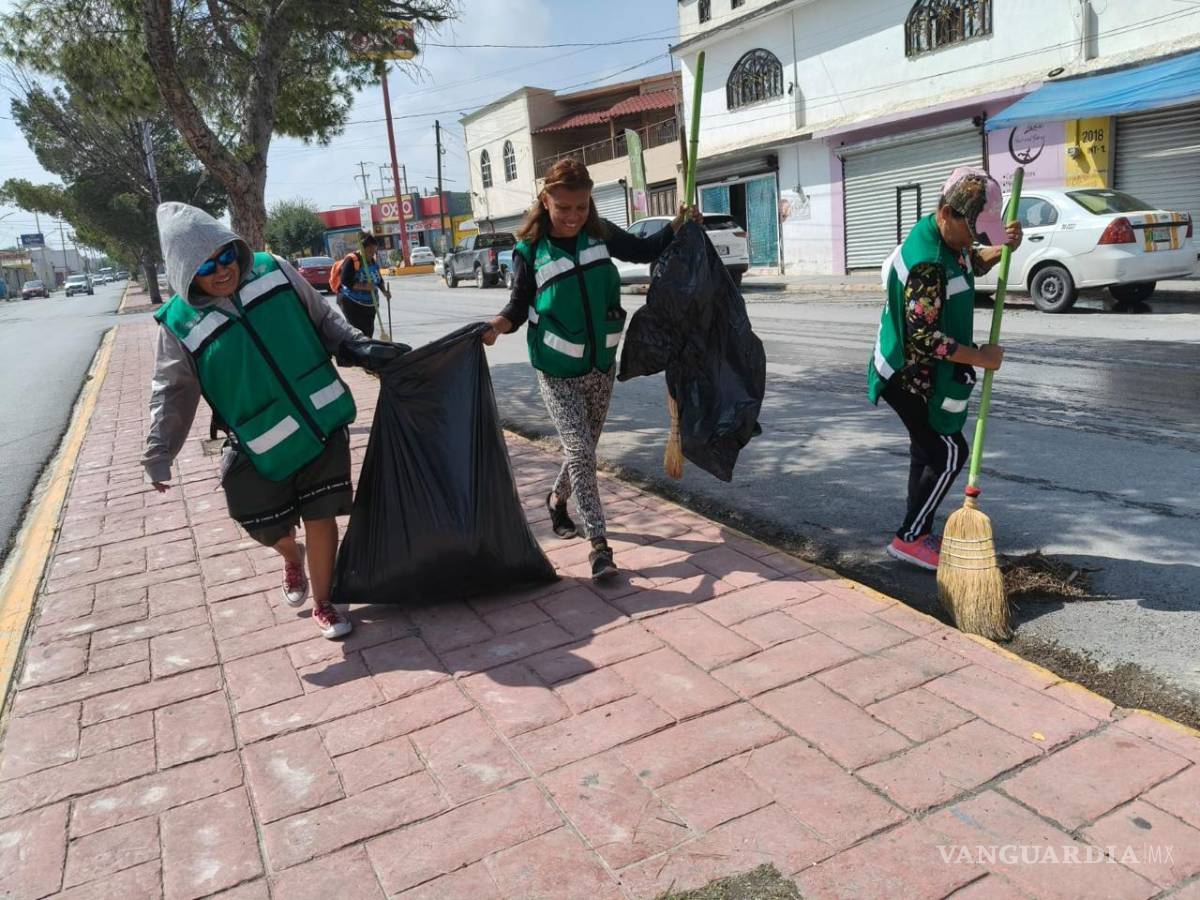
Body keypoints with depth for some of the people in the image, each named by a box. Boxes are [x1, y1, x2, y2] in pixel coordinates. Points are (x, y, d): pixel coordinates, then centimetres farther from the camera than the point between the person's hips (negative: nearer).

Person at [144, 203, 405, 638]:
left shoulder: (273, 271, -4)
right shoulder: (181, 324, -8)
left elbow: (323, 317, 9)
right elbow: (172, 393, 2)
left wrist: (359, 347, -2)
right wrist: (159, 454, 1)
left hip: (322, 421, 1)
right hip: (262, 446, 0)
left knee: (321, 518, 3)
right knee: (269, 528, 11)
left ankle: (323, 605, 24)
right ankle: (292, 556, 50)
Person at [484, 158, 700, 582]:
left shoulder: (601, 235, -2)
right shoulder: (531, 251, -11)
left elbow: (645, 250, 11)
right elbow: (520, 305, -5)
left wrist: (678, 225, -4)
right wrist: (498, 324, -25)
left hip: (601, 366, 4)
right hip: (558, 372, -4)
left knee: (584, 448, 17)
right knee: (580, 450, -12)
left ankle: (557, 498, 46)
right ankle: (598, 543, -5)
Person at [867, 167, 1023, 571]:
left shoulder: (947, 237, 1)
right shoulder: (927, 264, -29)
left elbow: (972, 263, 23)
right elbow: (924, 337, -30)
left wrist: (1001, 249, 2)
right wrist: (980, 357, -20)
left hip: (918, 373, 10)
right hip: (910, 376, -10)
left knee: (928, 449, 15)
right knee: (950, 452, -5)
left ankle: (919, 534, 26)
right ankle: (909, 539, 3)